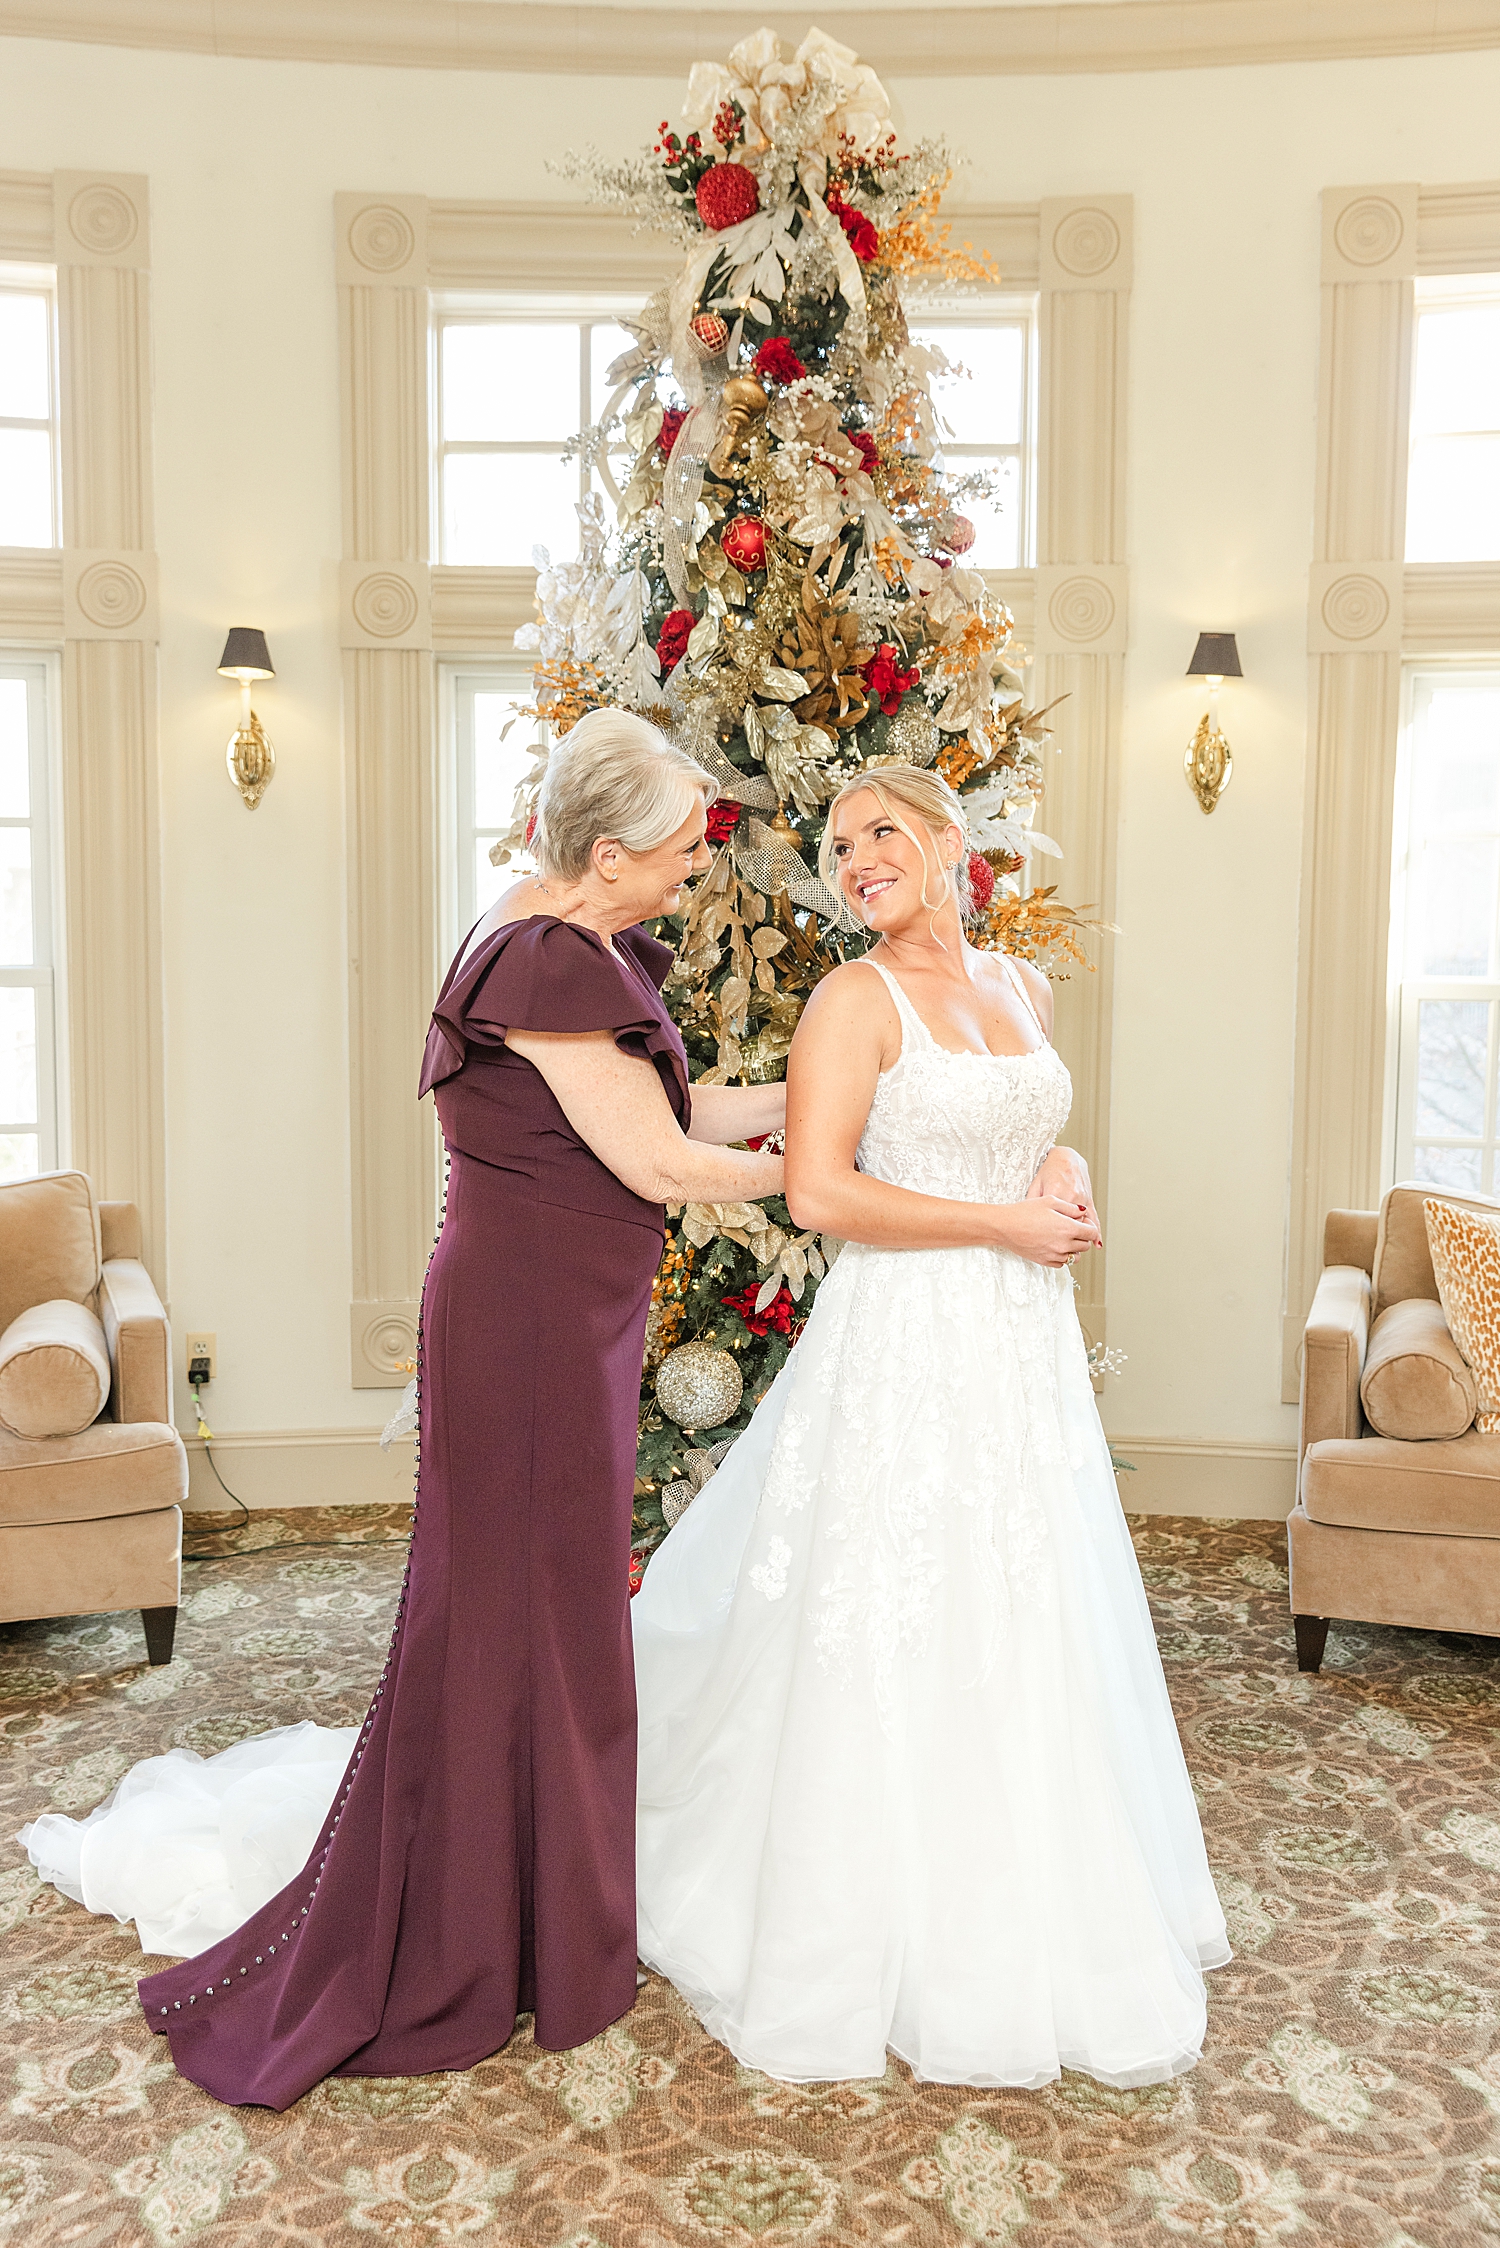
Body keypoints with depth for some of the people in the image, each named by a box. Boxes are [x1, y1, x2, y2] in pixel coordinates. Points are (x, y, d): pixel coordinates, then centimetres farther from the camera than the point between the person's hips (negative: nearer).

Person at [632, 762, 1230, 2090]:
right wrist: (1003, 1223, -14)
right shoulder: (858, 998, -8)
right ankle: (880, 1945, 21)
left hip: (1026, 1347, 6)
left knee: (1031, 1645, 14)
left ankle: (1036, 1929, 33)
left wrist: (1064, 1173, 3)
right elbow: (816, 1191, -18)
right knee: (891, 1645, 2)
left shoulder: (1024, 990, 11)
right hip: (907, 1346, -6)